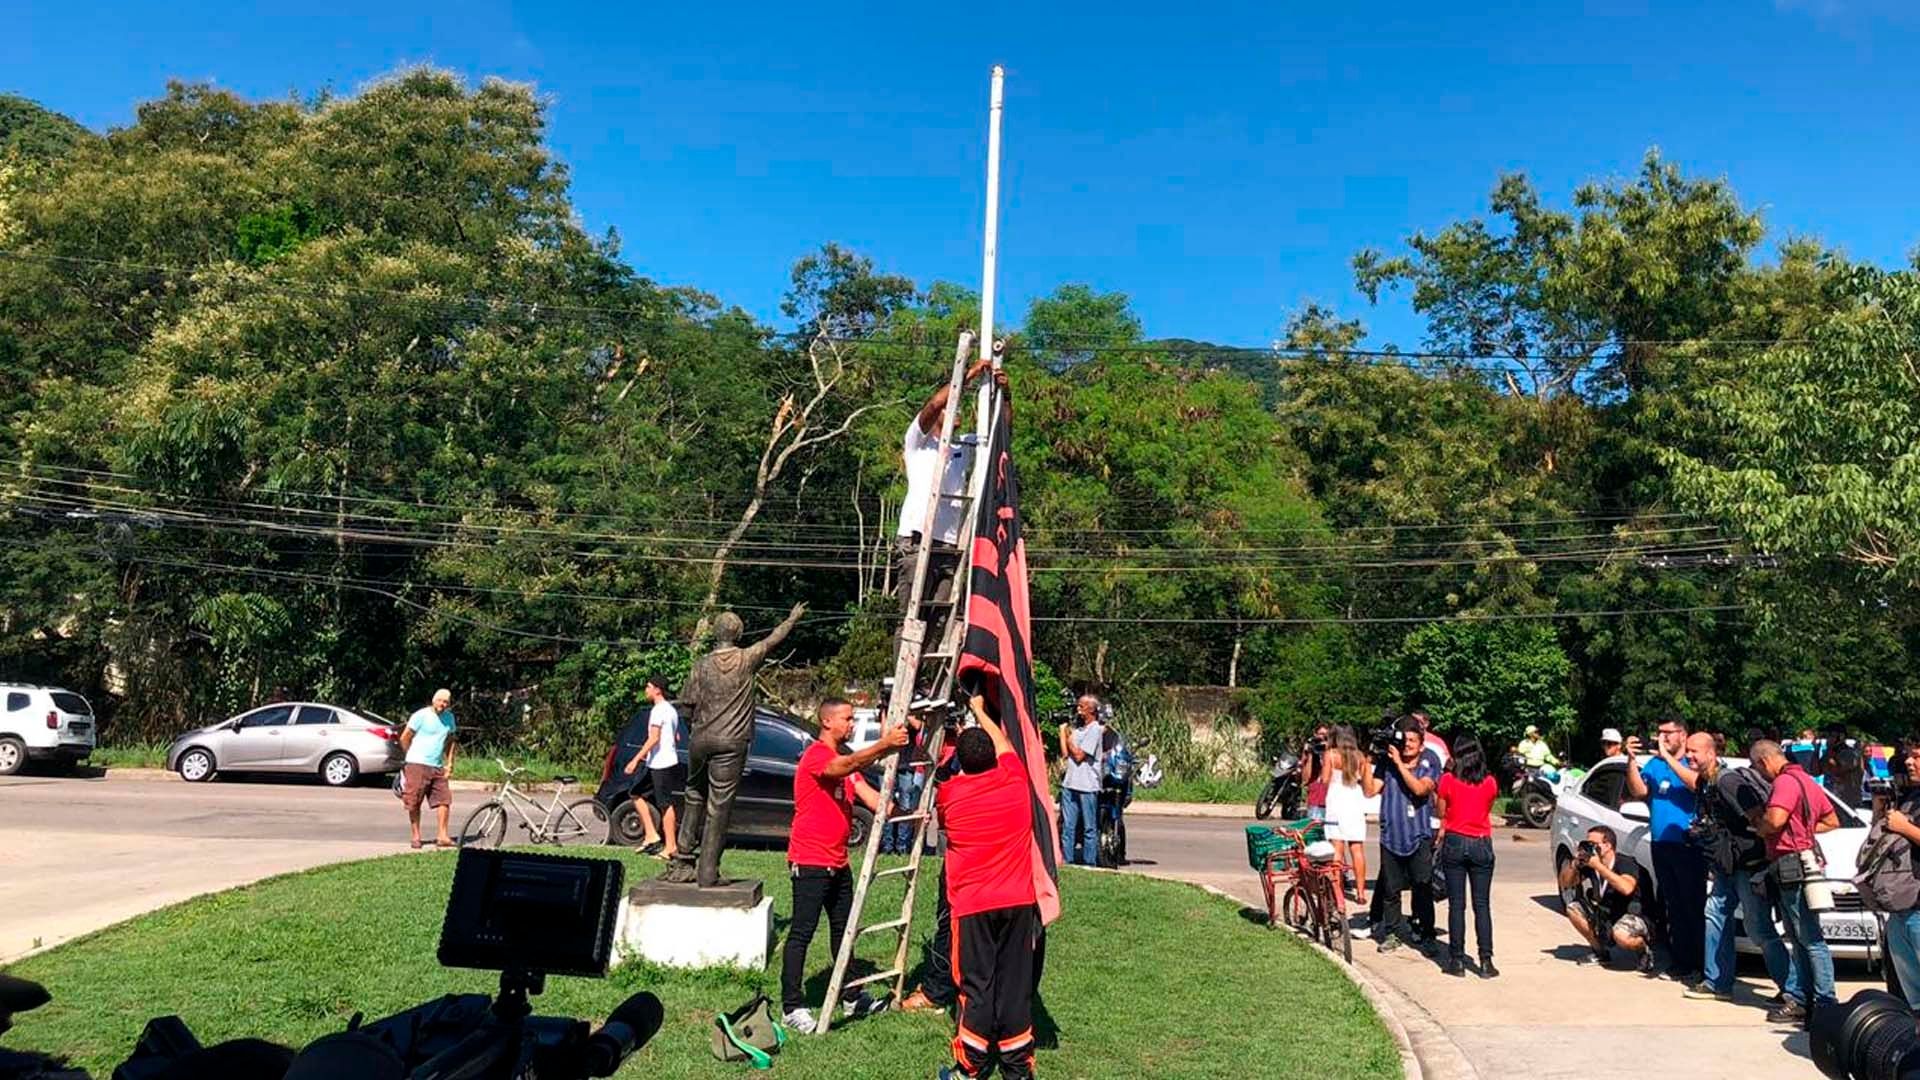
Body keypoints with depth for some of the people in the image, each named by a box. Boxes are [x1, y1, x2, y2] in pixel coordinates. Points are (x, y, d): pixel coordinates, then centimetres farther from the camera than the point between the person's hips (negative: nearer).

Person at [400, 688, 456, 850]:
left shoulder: (449, 718, 12)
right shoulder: (421, 715, -6)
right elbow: (404, 738, 0)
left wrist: (449, 763, 14)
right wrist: (413, 755, 11)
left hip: (437, 767, 5)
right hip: (417, 765, -4)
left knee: (444, 800, -5)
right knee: (414, 803, 0)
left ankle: (442, 836, -3)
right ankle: (416, 837, 11)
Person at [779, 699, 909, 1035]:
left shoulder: (845, 759, 15)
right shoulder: (816, 755, -14)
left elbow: (869, 796, 7)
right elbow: (847, 765, -35)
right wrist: (884, 745, -42)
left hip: (837, 862, 10)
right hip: (810, 862, -10)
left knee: (843, 928, 16)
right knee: (801, 932, -4)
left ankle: (851, 997, 26)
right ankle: (793, 1006, 2)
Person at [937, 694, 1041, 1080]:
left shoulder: (949, 793, -4)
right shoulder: (1015, 780, -1)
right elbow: (1003, 742, 20)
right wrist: (979, 711, 36)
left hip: (973, 905, -2)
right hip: (1018, 901, 2)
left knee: (976, 985, 4)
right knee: (1015, 984, 8)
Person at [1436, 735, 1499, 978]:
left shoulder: (1448, 780, -6)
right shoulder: (1490, 783, -1)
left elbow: (1442, 814, 3)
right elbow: (1487, 809, 13)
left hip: (1454, 842, -1)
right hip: (1482, 844, 1)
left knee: (1456, 904, 3)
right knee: (1482, 905, 5)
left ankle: (1457, 960, 5)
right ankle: (1486, 961, 3)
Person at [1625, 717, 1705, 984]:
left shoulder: (1693, 762, -1)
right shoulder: (1654, 764, 14)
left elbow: (1696, 783, -21)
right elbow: (1638, 791, 2)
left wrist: (1667, 756, -21)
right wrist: (1632, 760, -8)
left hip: (1688, 845, -5)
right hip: (1661, 844, 5)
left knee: (1694, 907, -4)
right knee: (1673, 906, 9)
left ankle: (1700, 965, 0)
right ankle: (1682, 962, 15)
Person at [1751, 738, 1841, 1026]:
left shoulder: (1786, 781, -15)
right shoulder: (1805, 779, 18)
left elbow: (1775, 819, -28)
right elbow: (1832, 821, 25)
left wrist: (1758, 824, -8)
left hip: (1792, 868, -11)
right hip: (1795, 867, 11)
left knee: (1810, 940, -6)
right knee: (1800, 939, 13)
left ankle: (1825, 1004, -3)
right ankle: (1799, 998, 19)